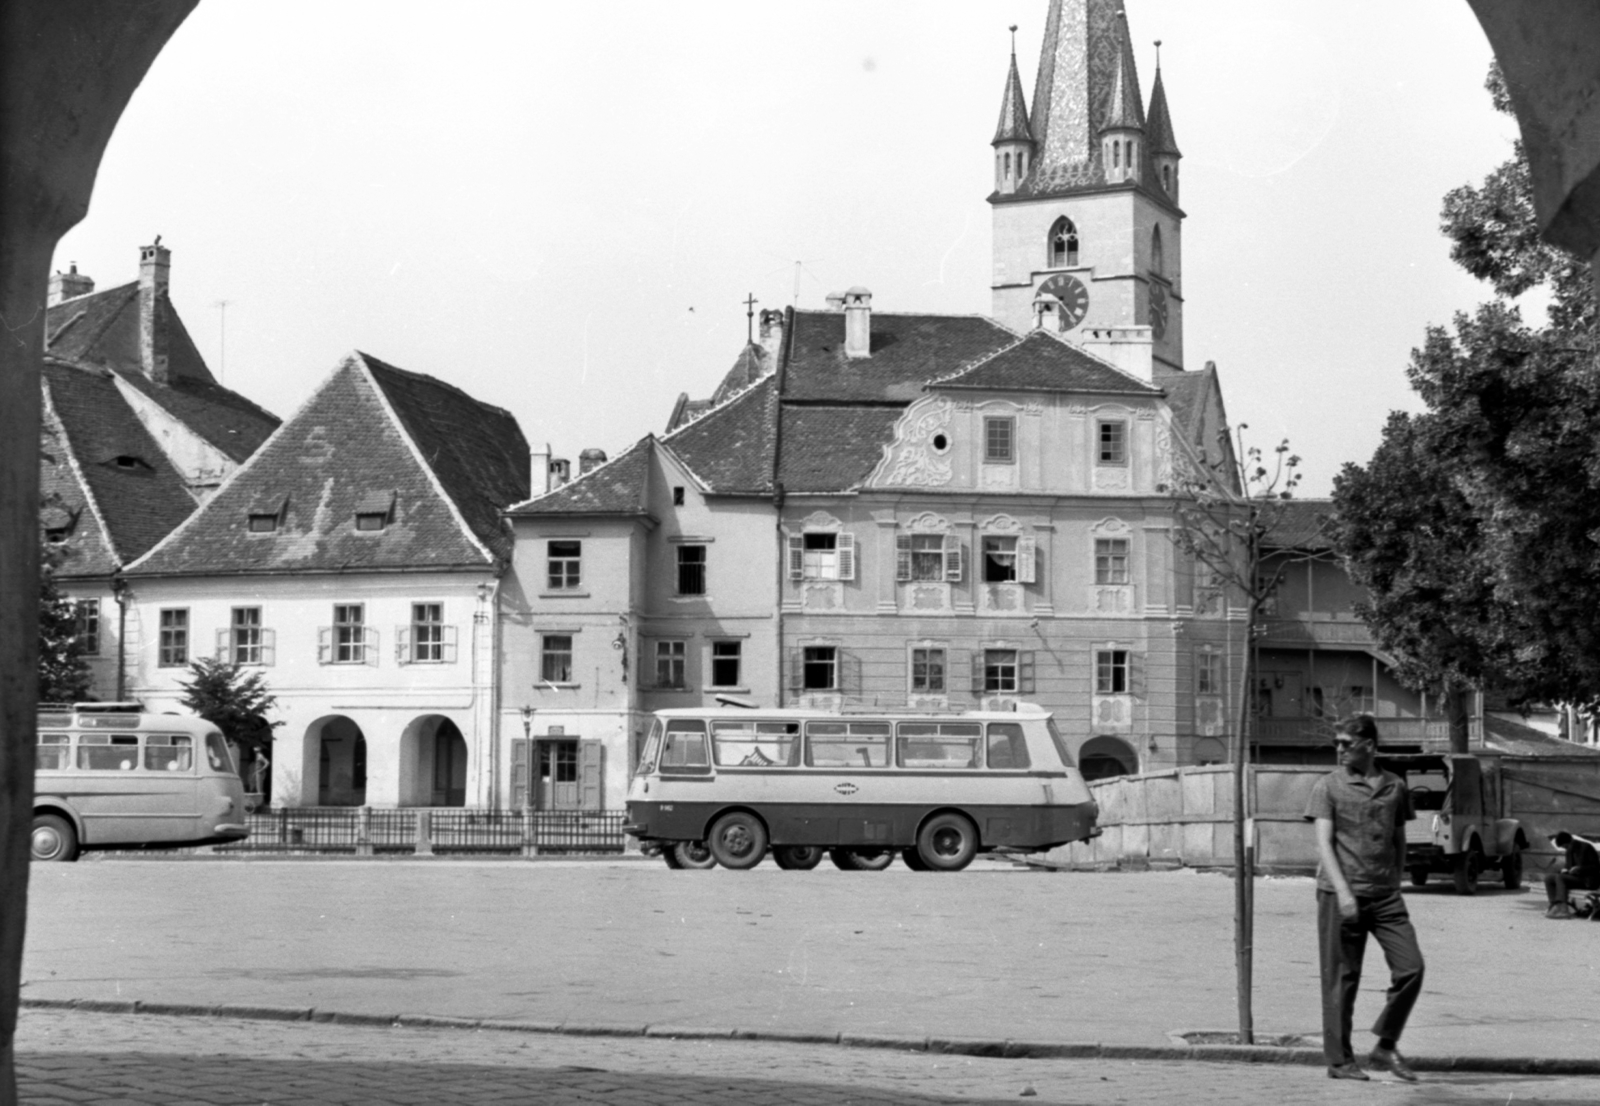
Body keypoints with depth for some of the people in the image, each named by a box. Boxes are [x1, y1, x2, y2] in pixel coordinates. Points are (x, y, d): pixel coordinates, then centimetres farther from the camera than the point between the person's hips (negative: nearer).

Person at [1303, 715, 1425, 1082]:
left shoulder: (1395, 786, 10)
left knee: (1411, 967, -4)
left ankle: (1385, 1048, 11)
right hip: (1341, 895, -4)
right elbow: (1324, 842, -8)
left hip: (1385, 895, 4)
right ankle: (1339, 1060, 9)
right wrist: (1342, 892, -18)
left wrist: (1395, 885, 15)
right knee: (1342, 979, 0)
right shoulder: (1329, 786, 0)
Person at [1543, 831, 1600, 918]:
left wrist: (1579, 869, -26)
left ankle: (1563, 909, -39)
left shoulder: (1586, 847, -10)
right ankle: (1555, 905, -26)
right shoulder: (1570, 850, 12)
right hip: (1575, 876, 8)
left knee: (1559, 877, -29)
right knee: (1548, 877, -11)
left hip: (1588, 880, -8)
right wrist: (1564, 869, -3)